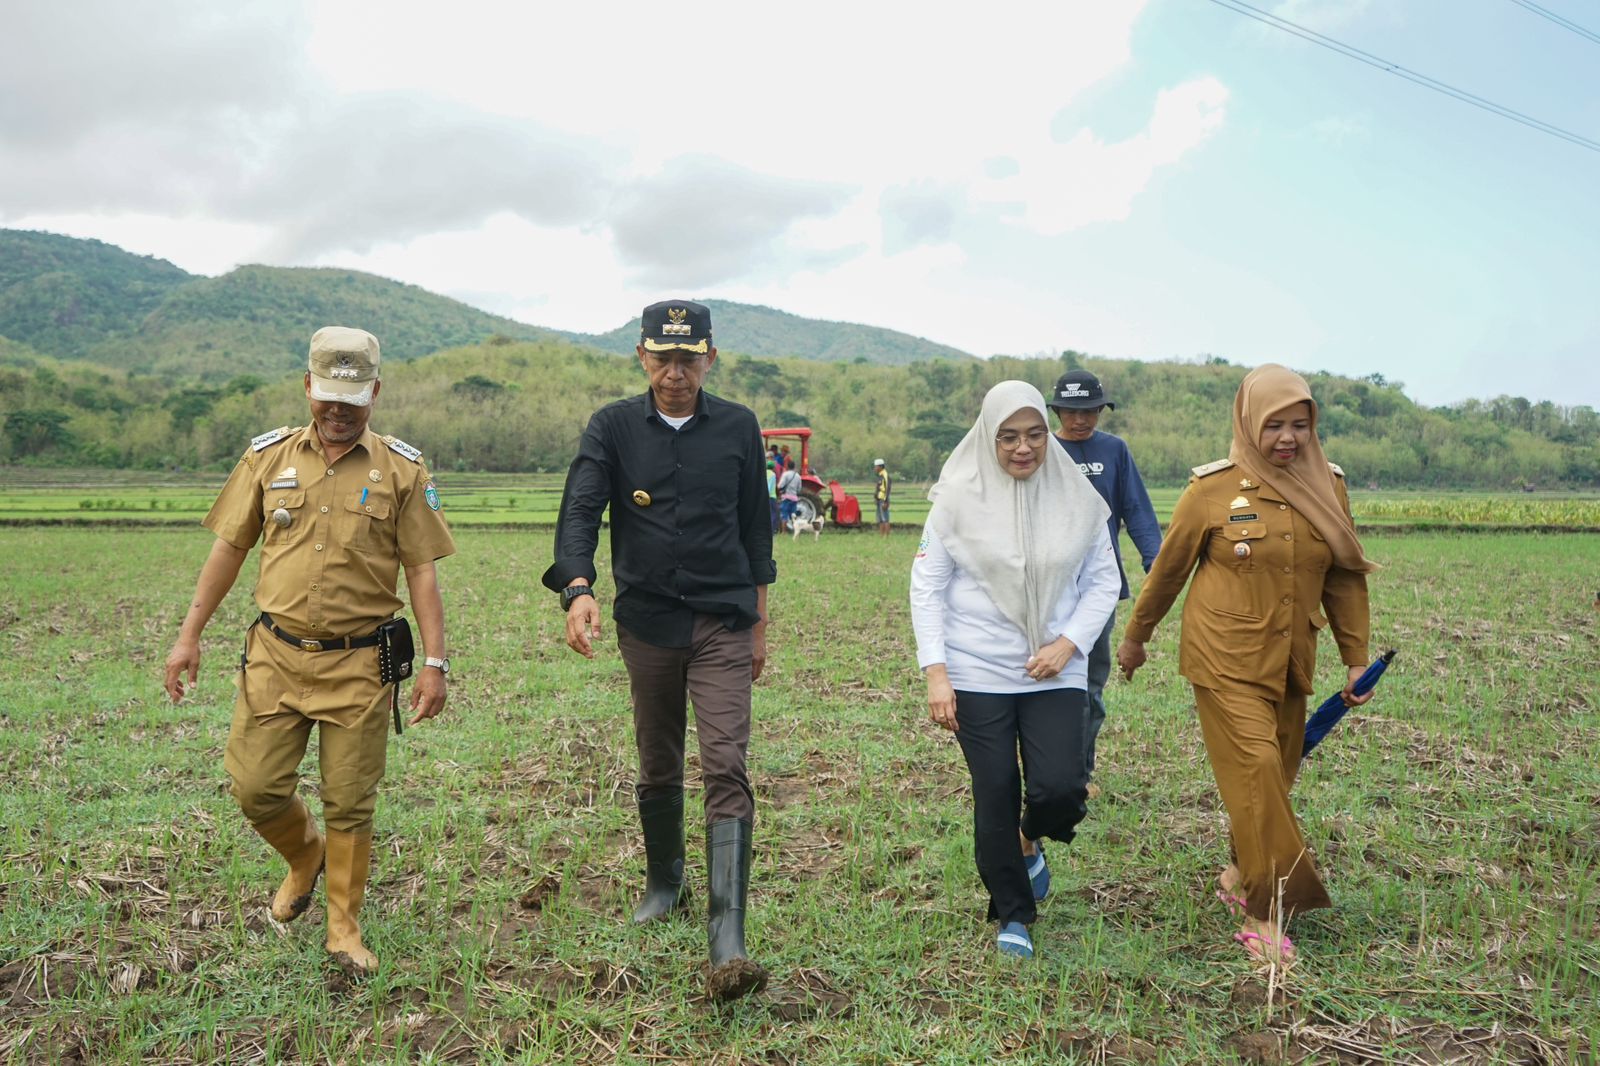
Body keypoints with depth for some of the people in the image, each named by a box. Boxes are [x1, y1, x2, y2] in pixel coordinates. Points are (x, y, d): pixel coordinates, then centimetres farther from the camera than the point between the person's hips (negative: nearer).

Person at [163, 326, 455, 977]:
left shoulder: (401, 470, -1)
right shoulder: (269, 456, 5)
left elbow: (421, 571, -2)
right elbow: (229, 549, 10)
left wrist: (435, 662, -6)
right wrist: (189, 636, 8)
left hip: (359, 665, -2)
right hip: (276, 656, 2)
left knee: (349, 803, 5)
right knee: (256, 789, 4)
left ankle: (344, 927, 25)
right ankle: (306, 857, 37)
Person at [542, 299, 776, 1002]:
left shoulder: (737, 427, 3)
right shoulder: (613, 428, 0)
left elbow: (754, 528, 9)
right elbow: (579, 511, -12)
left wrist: (758, 624, 10)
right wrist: (577, 589, -31)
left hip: (723, 625, -1)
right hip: (646, 622, 1)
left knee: (726, 770, -11)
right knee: (657, 769, 14)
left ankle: (728, 942, -12)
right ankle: (664, 884, 39)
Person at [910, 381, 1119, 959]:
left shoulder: (1077, 499, 1)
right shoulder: (958, 498, -4)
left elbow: (1103, 582, 7)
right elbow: (926, 587, -2)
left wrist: (1067, 643, -8)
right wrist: (935, 671, -8)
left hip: (1056, 674, 1)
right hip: (978, 675, -1)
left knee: (1061, 789, -10)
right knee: (995, 797, 3)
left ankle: (1030, 840, 28)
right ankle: (1012, 917, 25)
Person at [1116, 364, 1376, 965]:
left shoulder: (1327, 487, 4)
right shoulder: (1213, 489, -8)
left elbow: (1345, 579, 11)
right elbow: (1168, 570, 2)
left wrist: (1357, 661, 11)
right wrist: (1135, 638, 11)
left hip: (1290, 664, 5)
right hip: (1227, 661, -4)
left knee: (1275, 780, 10)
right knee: (1256, 773, -11)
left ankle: (1239, 877, 32)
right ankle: (1266, 916, -1)